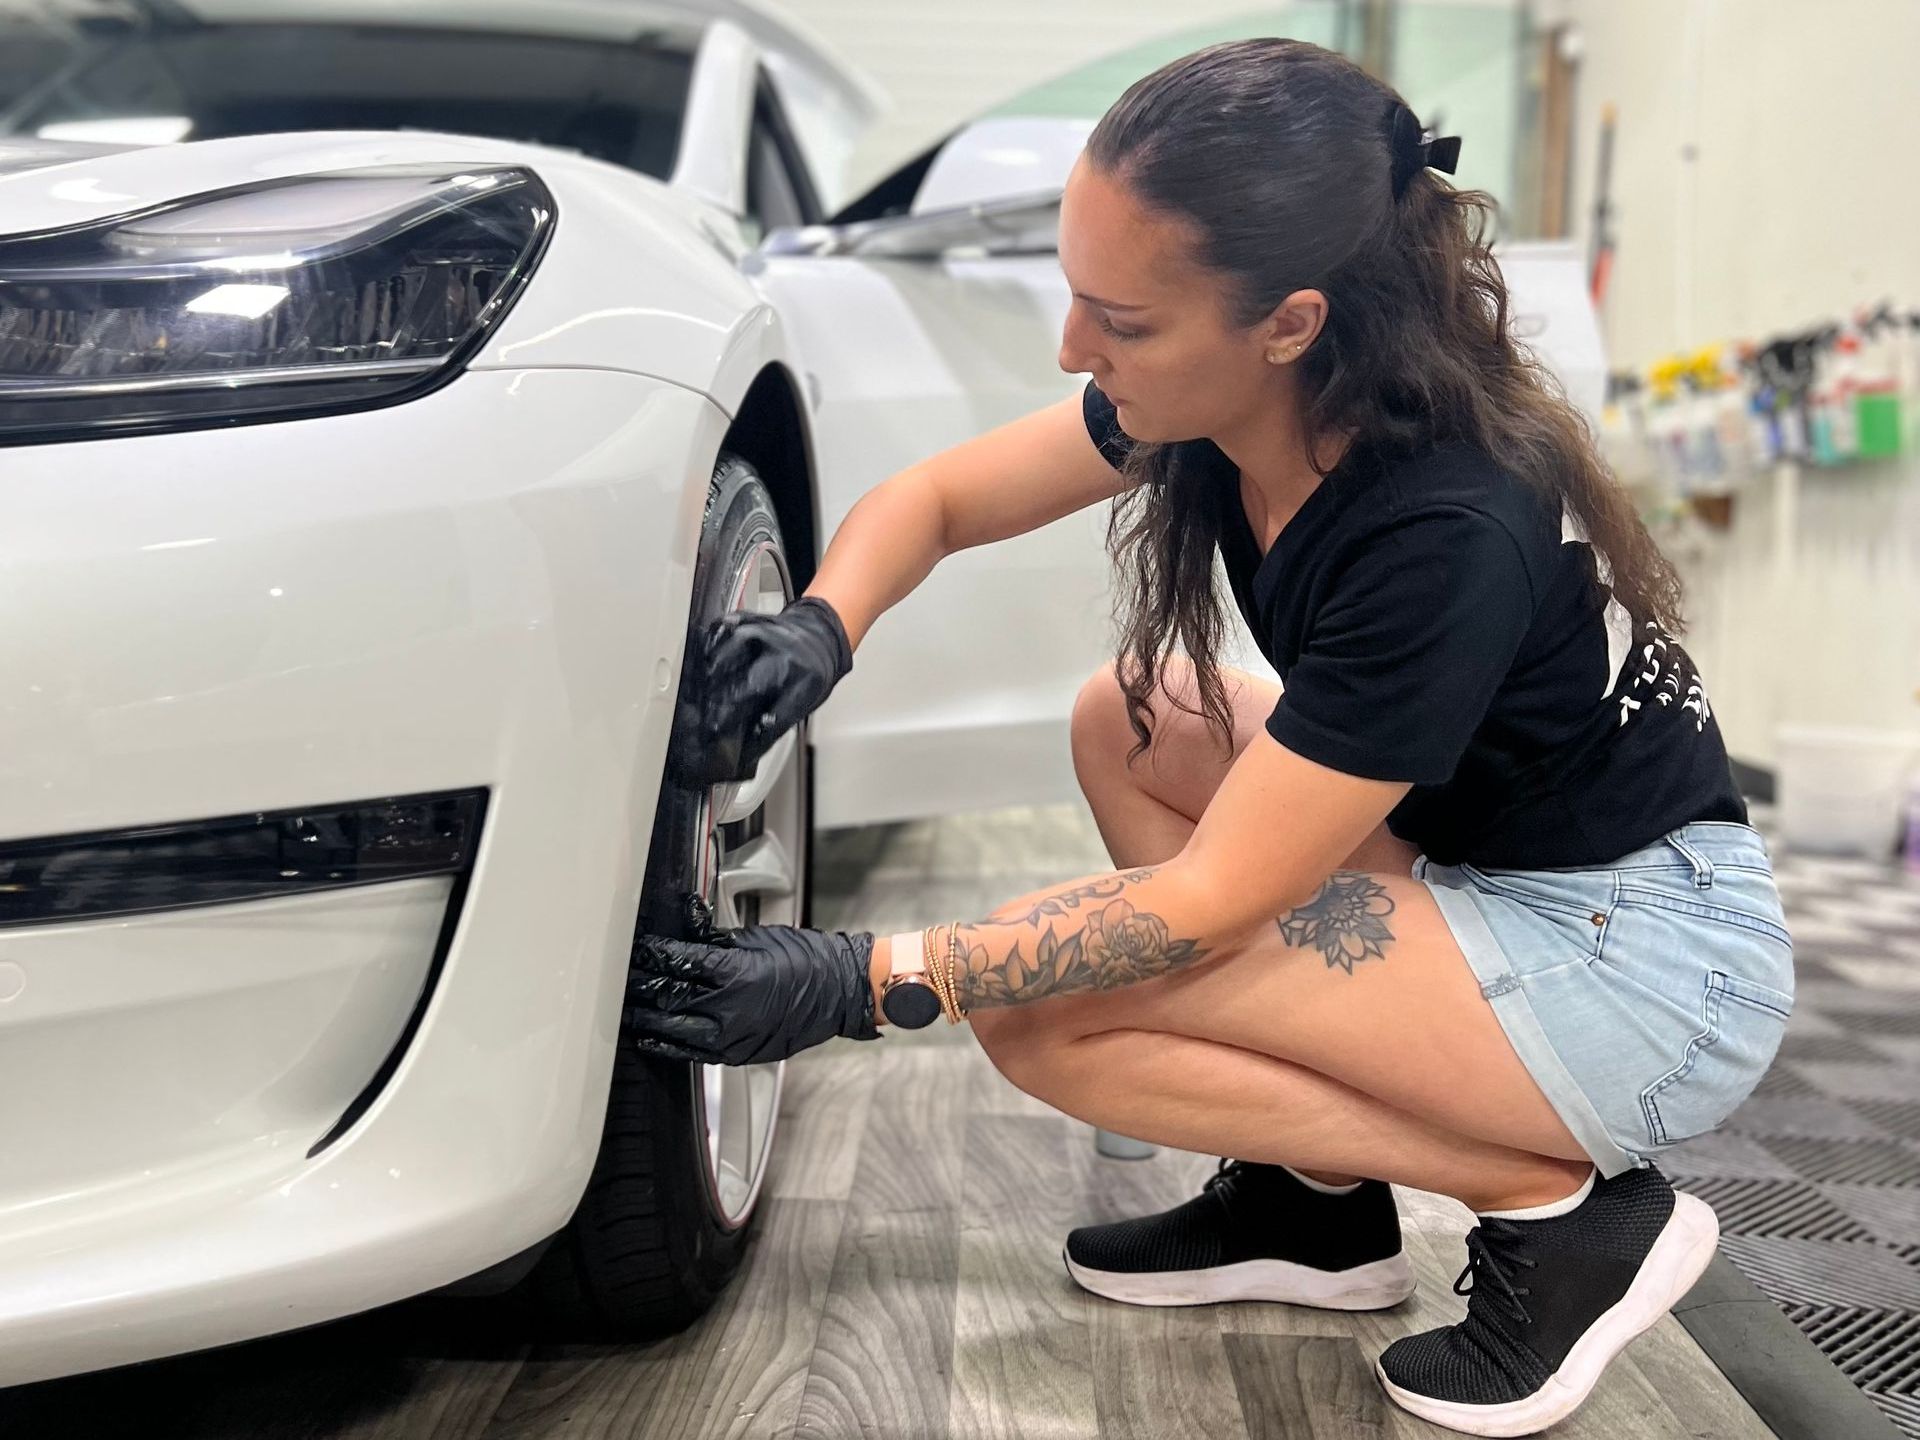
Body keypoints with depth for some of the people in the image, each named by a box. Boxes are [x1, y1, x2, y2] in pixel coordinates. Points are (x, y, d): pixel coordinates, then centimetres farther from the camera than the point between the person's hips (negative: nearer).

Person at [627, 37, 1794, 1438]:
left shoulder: (1445, 531, -31)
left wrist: (864, 982, -26)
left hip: (1653, 957, -8)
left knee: (1043, 1014, -17)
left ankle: (1562, 1209, -4)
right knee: (1130, 721, 6)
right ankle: (1321, 1202, 9)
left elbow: (1211, 900, -26)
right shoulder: (1232, 394, -8)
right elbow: (936, 496, 4)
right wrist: (821, 627, -17)